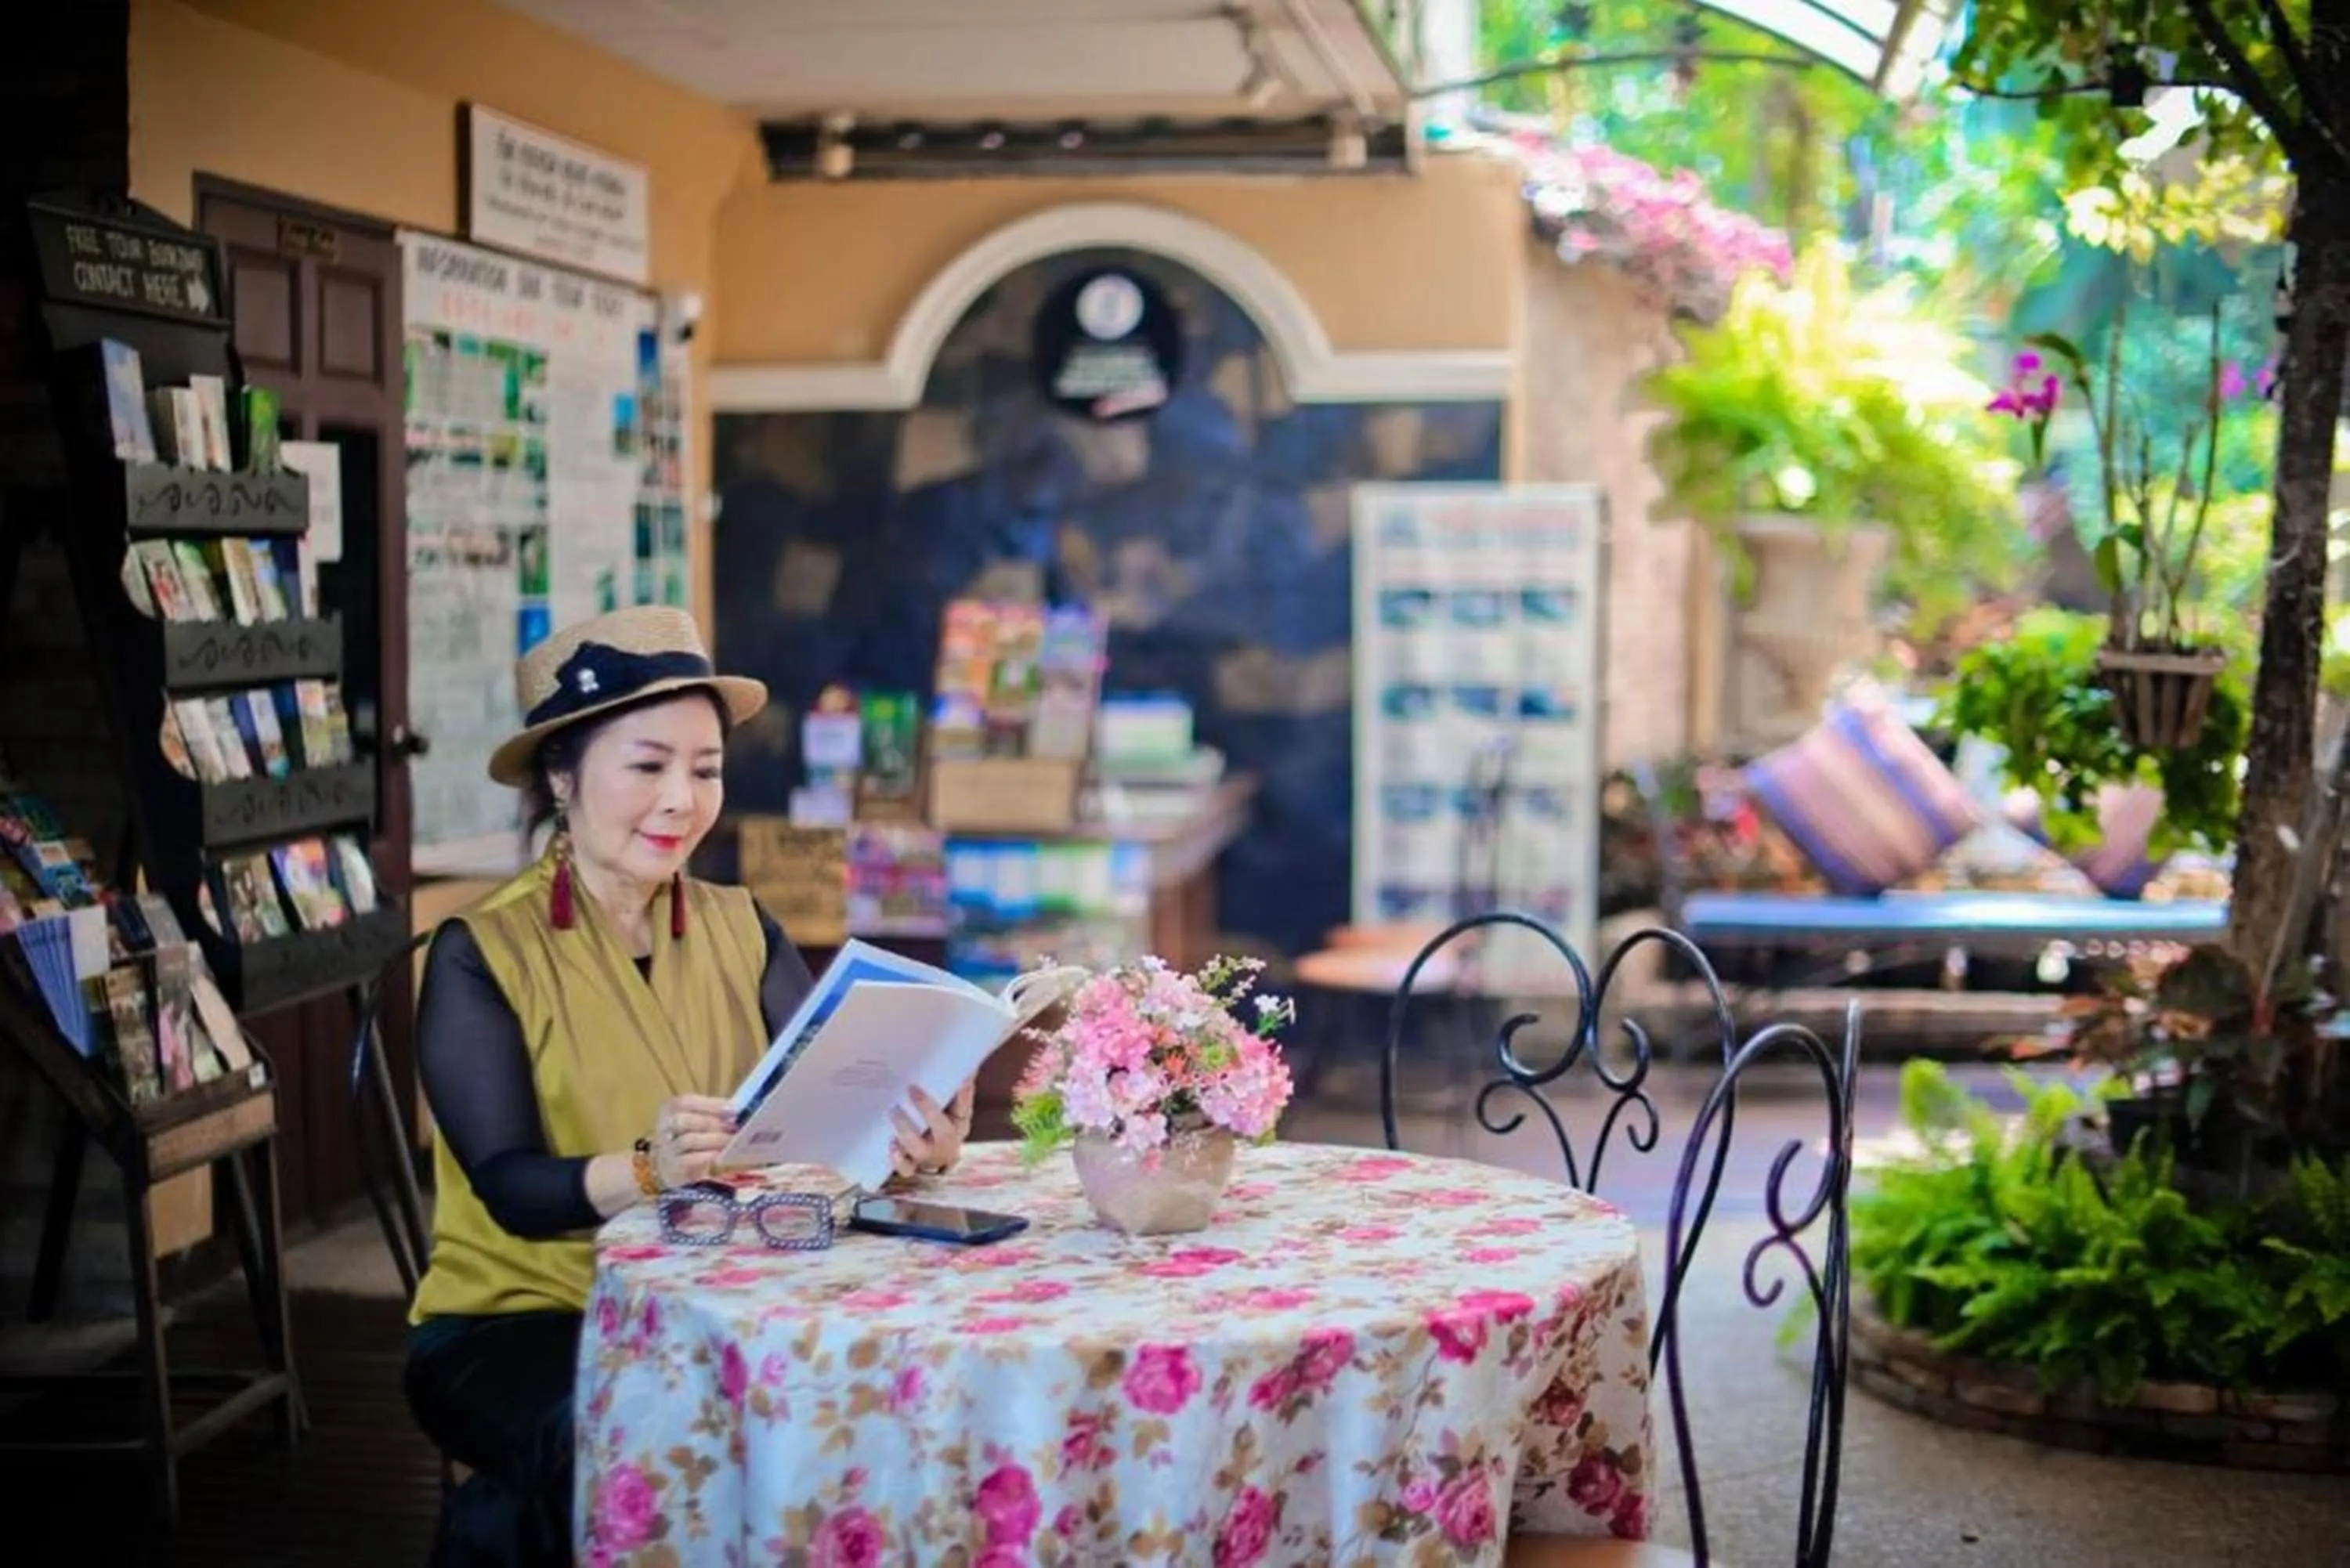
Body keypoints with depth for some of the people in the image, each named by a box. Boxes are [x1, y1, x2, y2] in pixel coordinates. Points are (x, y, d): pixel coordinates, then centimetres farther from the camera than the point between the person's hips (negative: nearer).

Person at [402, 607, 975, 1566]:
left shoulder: (740, 931, 7)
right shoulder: (481, 952, -6)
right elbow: (512, 1189, -17)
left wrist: (913, 1140, -30)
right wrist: (647, 1169, -37)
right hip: (516, 1322, -4)